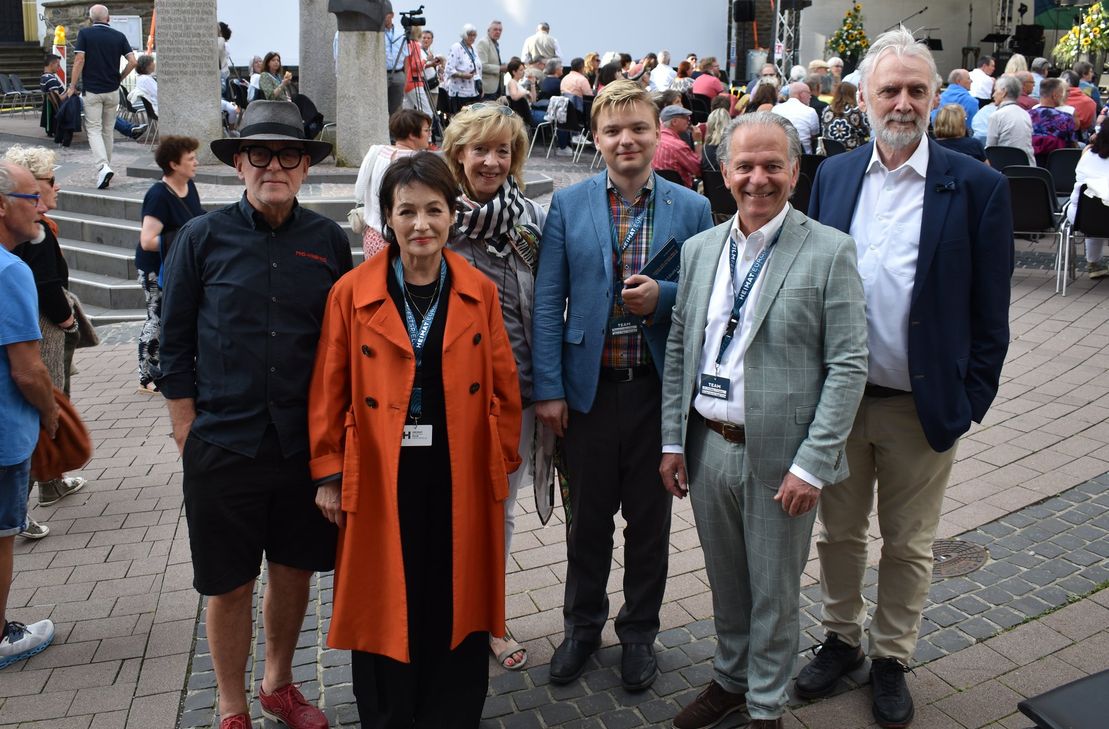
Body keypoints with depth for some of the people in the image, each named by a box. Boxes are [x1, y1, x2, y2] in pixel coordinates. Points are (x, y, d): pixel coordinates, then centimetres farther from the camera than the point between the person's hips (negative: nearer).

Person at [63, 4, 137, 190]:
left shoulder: (85, 34, -4)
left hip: (92, 90, -3)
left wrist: (72, 87, -4)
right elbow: (132, 61, -5)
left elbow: (79, 60, -11)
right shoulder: (119, 36, 3)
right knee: (108, 130, 14)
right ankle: (105, 167, 21)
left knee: (94, 130, -3)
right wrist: (119, 79, 9)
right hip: (112, 91, 3)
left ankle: (103, 167, -24)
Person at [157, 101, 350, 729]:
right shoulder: (203, 237, -3)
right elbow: (175, 343, 1)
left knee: (294, 570, 16)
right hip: (223, 446, -2)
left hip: (305, 443, 2)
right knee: (230, 584, 9)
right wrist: (188, 435, -2)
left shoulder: (330, 241, 1)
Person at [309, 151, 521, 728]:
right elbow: (328, 393, 1)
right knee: (384, 606, 10)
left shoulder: (479, 293, 3)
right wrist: (329, 473, 0)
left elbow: (504, 387, 7)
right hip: (381, 480, -1)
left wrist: (502, 461, 6)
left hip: (461, 479, 1)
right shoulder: (351, 294, -2)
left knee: (456, 607, 11)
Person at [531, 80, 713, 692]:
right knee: (587, 517, 14)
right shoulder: (568, 205, 0)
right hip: (587, 388, 0)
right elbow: (548, 302, -1)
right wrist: (547, 388, -6)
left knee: (648, 520, 13)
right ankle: (582, 625, 35)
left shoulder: (691, 209, 1)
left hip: (659, 388, 0)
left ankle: (639, 632, 33)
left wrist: (664, 297, -17)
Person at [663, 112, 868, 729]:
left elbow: (849, 366, -12)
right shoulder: (700, 249, 6)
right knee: (726, 583, 20)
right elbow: (679, 350, 10)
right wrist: (674, 441, 6)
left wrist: (812, 464, -16)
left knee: (774, 594, 11)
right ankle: (730, 679, 42)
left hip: (779, 456, -4)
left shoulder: (830, 251, -9)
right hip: (708, 446, 4)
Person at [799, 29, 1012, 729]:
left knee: (908, 545, 14)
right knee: (839, 533, 18)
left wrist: (971, 401, -7)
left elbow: (989, 311, -5)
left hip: (922, 406, -3)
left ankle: (892, 658, 34)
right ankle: (843, 639, 39)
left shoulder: (978, 187, -8)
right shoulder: (833, 175, 2)